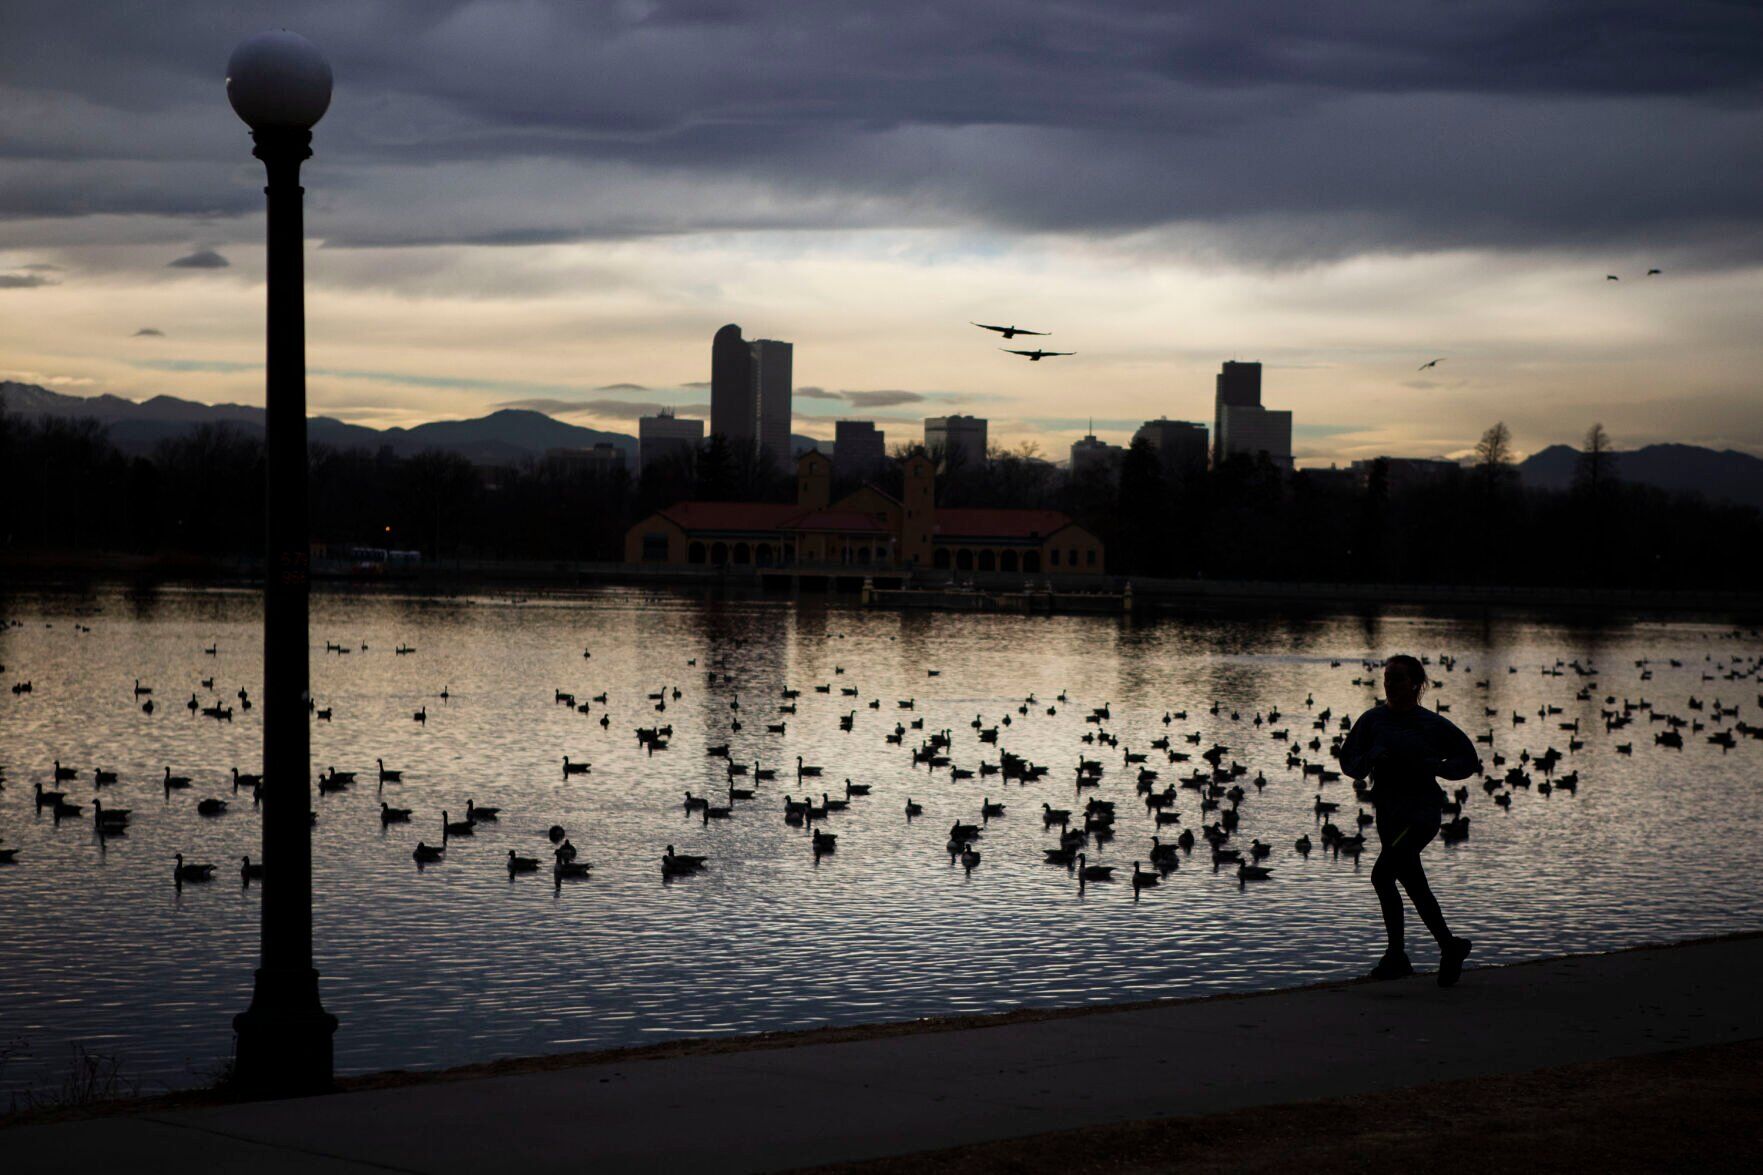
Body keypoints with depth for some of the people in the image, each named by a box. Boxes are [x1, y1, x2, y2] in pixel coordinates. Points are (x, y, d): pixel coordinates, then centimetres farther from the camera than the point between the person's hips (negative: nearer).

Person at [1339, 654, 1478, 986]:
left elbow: (1469, 760, 5)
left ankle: (1397, 954, -11)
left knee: (1382, 875, -20)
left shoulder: (1432, 724, -3)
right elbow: (1350, 763, 5)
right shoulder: (1372, 720, 5)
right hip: (1388, 811, 5)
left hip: (1422, 810, -5)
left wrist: (1436, 766, -12)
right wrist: (1371, 758, -16)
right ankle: (1451, 947, 26)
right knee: (1415, 885, 10)